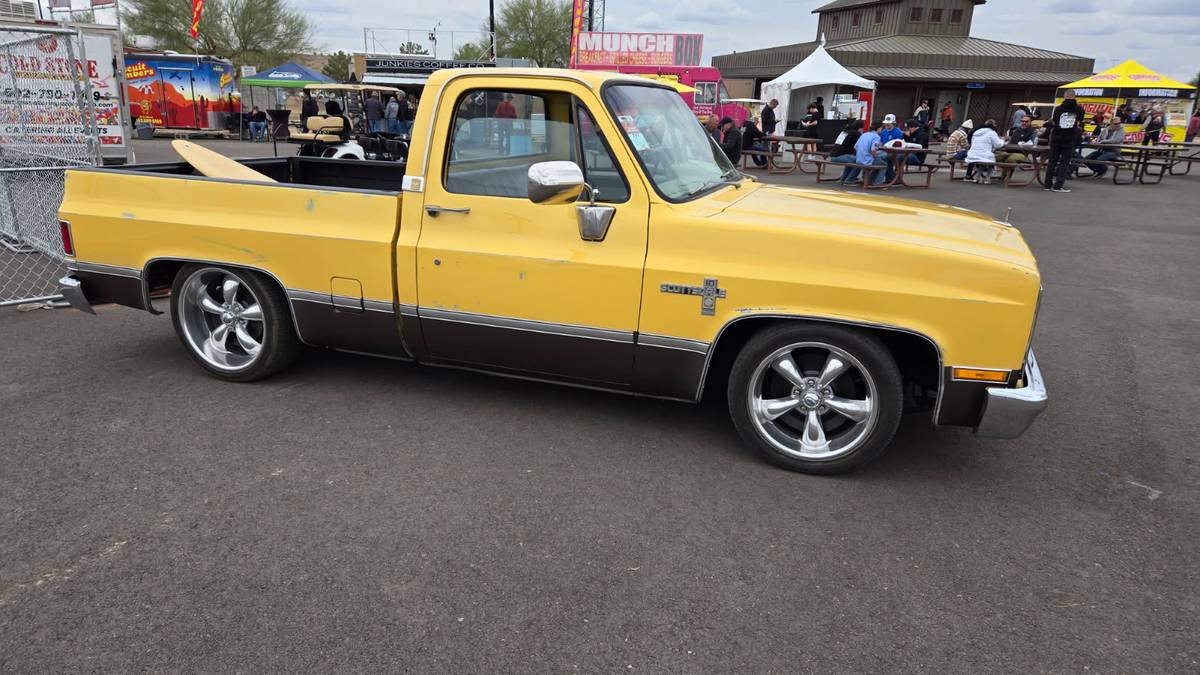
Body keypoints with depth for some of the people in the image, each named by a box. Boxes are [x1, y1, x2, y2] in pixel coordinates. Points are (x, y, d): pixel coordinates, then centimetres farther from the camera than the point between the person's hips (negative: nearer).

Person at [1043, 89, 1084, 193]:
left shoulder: (1058, 108, -5)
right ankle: (1058, 186, -6)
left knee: (1052, 161, 8)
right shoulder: (1079, 109, -1)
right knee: (1065, 162, 2)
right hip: (1070, 139, 0)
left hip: (1056, 138, 1)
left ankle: (1047, 185, 10)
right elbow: (1079, 121, 12)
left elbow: (1053, 121, 3)